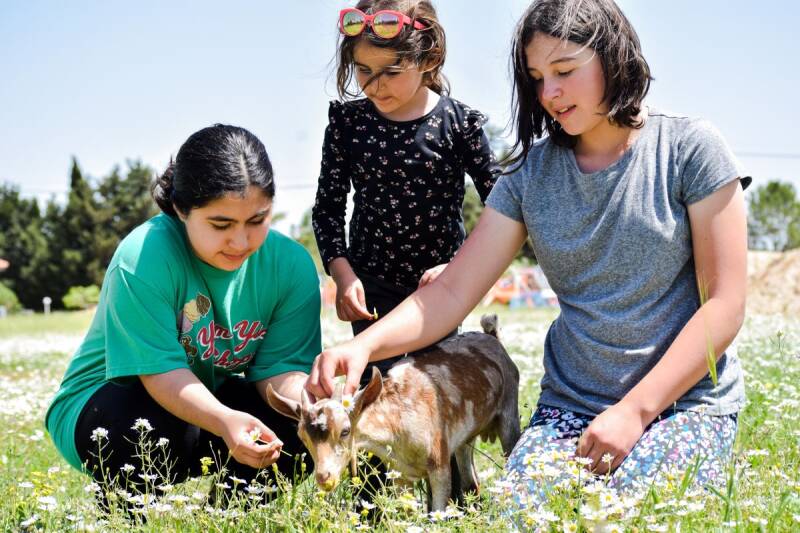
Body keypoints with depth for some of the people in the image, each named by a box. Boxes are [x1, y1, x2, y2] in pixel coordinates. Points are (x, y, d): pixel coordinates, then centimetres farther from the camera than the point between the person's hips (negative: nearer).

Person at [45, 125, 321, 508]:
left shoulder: (292, 265, -13)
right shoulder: (143, 258, -28)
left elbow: (280, 368, -16)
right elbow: (160, 372, -32)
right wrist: (224, 420, -50)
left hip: (215, 398, 5)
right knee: (152, 430, -37)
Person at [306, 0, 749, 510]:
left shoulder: (689, 148, -5)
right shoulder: (531, 173, 6)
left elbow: (725, 304, -8)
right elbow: (452, 292, -1)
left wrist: (635, 409, -15)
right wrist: (365, 344, -20)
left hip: (687, 401, -2)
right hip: (568, 405, 3)